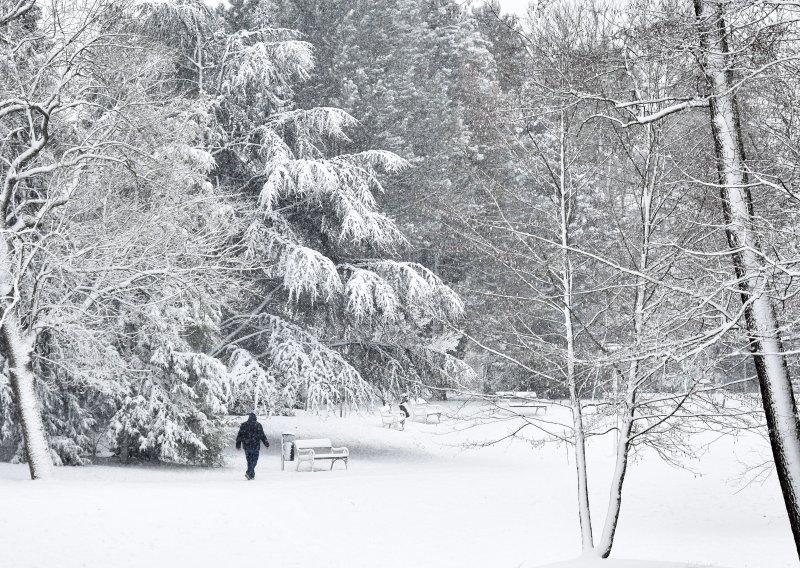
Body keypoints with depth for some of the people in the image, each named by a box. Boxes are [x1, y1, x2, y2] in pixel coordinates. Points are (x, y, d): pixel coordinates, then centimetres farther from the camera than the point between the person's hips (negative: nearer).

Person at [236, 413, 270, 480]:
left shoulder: (243, 425, 6)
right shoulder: (258, 425, -2)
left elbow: (239, 436, 8)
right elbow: (262, 435, -2)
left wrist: (238, 445, 16)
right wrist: (266, 443, 8)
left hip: (246, 446, 3)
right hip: (255, 446, -3)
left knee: (249, 460, 13)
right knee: (254, 460, -1)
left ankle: (252, 474, 14)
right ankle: (249, 472, -19)